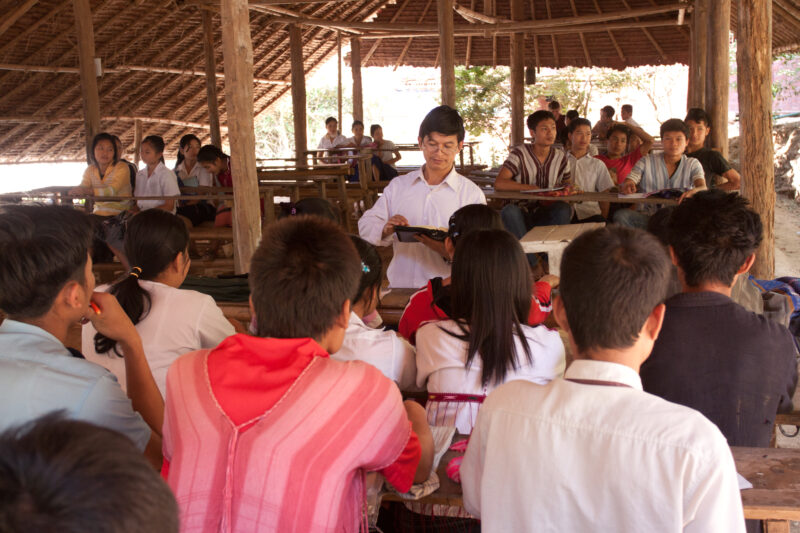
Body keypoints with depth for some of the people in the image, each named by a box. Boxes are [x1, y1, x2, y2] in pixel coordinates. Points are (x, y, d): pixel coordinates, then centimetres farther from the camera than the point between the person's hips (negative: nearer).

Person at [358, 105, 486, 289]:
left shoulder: (472, 194, 6)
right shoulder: (398, 185, 17)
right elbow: (365, 226, 12)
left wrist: (449, 252, -23)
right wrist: (385, 230, -10)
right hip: (400, 287, 2)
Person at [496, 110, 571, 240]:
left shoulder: (561, 157, 8)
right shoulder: (519, 153, -4)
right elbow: (499, 183, -16)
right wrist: (530, 188, -24)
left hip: (546, 216, 3)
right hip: (522, 214, -3)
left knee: (563, 208, -29)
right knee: (509, 211, -36)